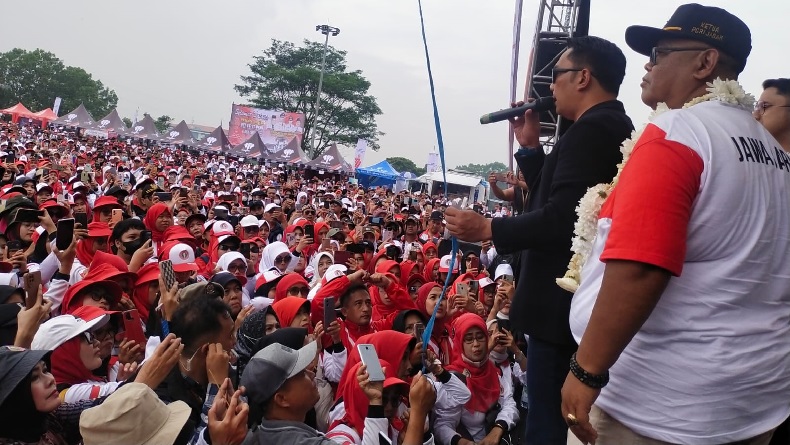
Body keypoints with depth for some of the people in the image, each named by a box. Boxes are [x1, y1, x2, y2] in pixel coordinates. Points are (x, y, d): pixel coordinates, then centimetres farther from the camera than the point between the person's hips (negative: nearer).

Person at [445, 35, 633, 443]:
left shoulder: (590, 130, -17)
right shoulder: (615, 128, 16)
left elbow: (561, 219, -26)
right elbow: (554, 200, 18)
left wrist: (487, 229, -16)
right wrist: (530, 147, 13)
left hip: (564, 307, -11)